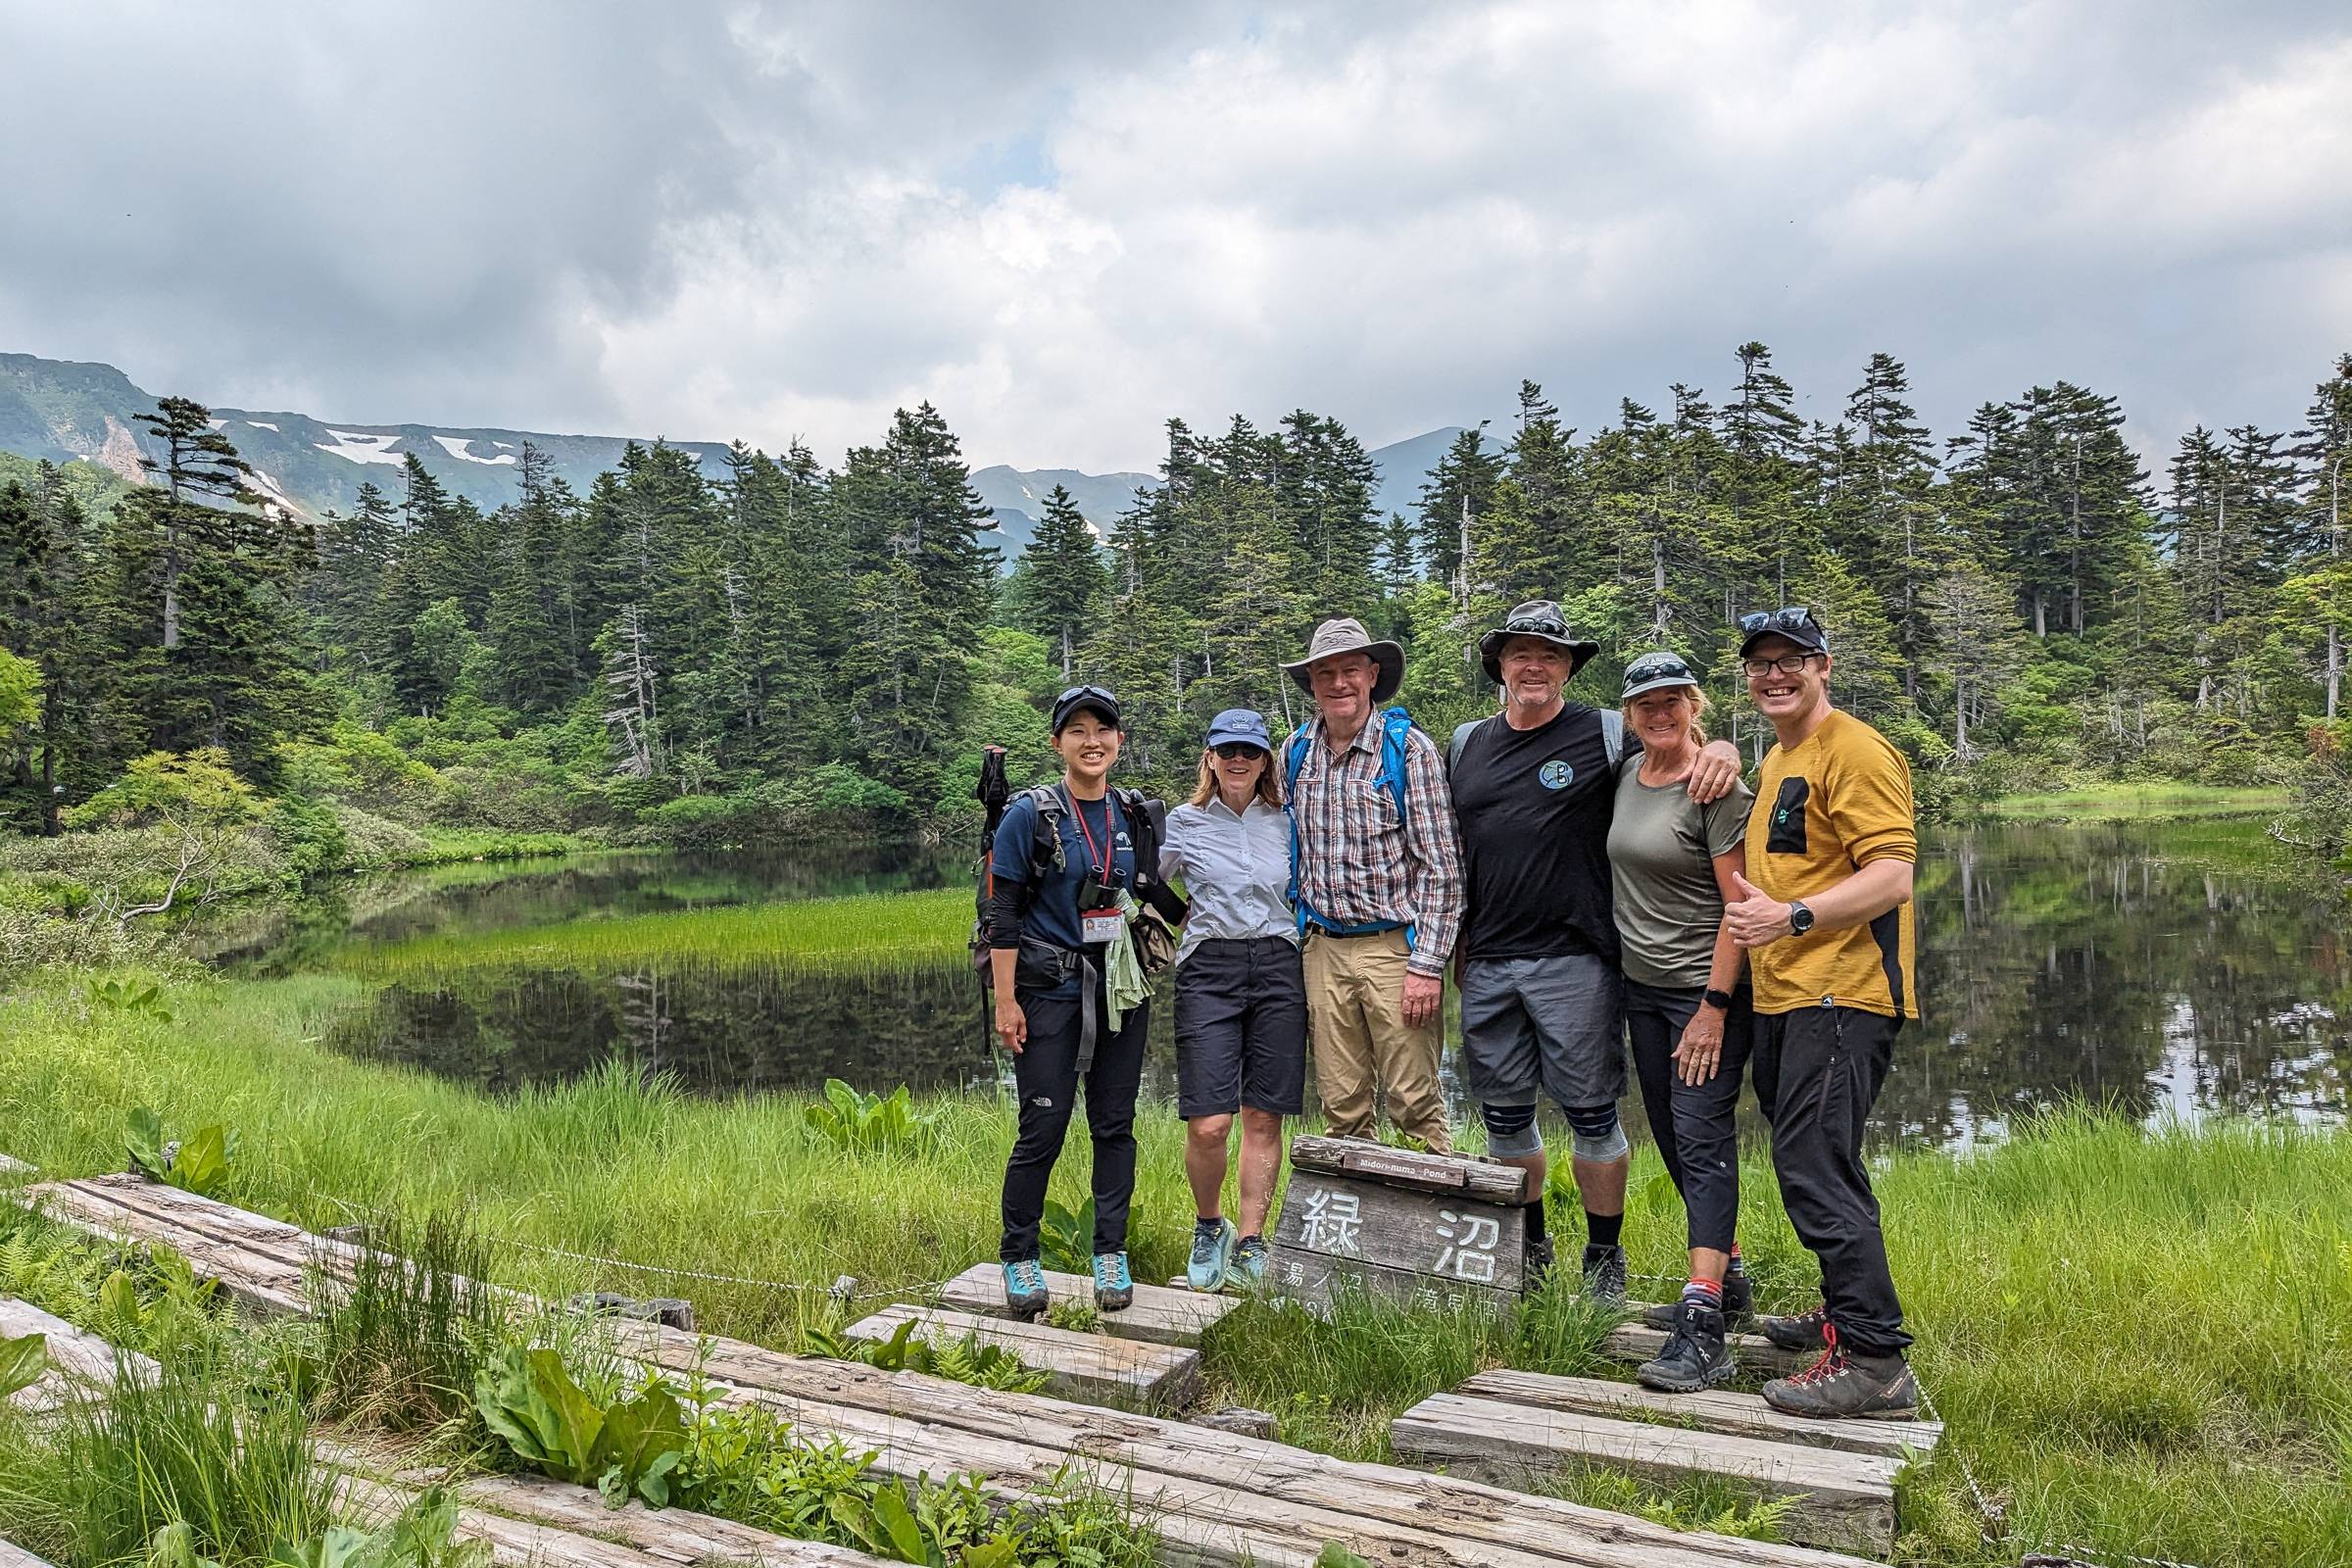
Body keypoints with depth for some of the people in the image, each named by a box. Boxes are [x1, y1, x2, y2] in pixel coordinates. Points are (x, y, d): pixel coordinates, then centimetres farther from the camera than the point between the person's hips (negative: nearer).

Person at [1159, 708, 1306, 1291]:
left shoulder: (1286, 824, 10)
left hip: (1278, 968, 2)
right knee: (1208, 1124, -8)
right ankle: (1208, 1227, 19)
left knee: (1264, 1118, 3)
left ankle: (1250, 1243, 16)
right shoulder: (1183, 823, 5)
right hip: (1208, 969, -2)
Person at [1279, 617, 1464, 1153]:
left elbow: (1440, 865, -8)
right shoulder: (1294, 753, 7)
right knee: (1342, 1107, 9)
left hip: (1394, 946, -4)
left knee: (1416, 1103, -2)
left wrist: (1427, 964, -13)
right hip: (1322, 949, 4)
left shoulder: (1409, 748, -7)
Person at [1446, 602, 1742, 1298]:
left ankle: (1604, 1257, 21)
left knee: (1590, 1112, 3)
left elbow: (1688, 730, 6)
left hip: (1574, 960, -4)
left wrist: (1721, 749, -19)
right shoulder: (1466, 744, 12)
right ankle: (1529, 1246, 31)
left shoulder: (1606, 735, -2)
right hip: (1487, 962, 4)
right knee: (1503, 1111, 12)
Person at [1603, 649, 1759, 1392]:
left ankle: (1702, 1328, -16)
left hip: (1707, 988, -8)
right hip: (1642, 985, 8)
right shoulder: (1626, 774, 9)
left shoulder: (1718, 788, -13)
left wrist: (1715, 1006, -20)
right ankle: (1726, 1276, 31)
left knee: (1702, 1138, -13)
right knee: (1672, 1138, 14)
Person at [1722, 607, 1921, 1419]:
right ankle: (1844, 1311, 34)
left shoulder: (1855, 752, -10)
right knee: (1813, 1161, 19)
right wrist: (1753, 904, 18)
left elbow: (1891, 875, -20)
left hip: (1841, 994, -10)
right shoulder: (1775, 761, 21)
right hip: (1784, 995, 10)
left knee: (1814, 1169, -12)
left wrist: (1792, 917, -27)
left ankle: (1873, 1360, -4)